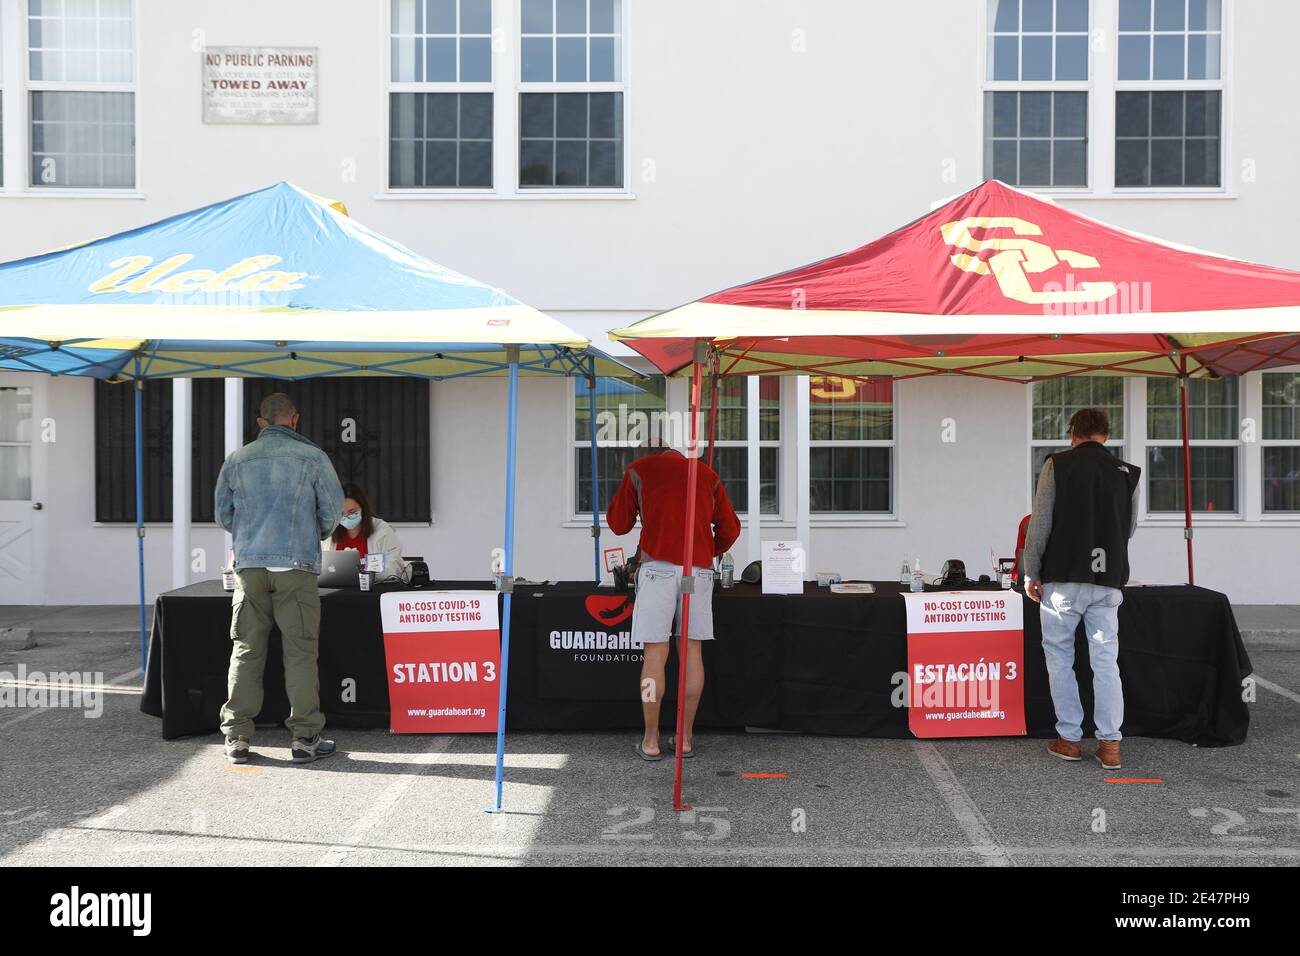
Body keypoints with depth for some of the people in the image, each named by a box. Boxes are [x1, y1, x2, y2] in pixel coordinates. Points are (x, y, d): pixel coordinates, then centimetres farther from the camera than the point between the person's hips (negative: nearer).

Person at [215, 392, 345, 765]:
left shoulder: (237, 460, 9)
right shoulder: (313, 457, 0)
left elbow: (223, 514, 13)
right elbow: (332, 510, 1)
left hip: (249, 564, 3)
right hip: (296, 566, -3)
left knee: (246, 650, 8)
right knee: (300, 651, 1)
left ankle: (237, 737, 11)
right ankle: (305, 737, 3)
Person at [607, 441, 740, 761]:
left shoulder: (639, 470, 9)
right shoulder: (708, 475, 18)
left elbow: (618, 524, 13)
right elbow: (730, 529, 20)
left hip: (659, 566, -3)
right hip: (700, 569, 3)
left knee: (655, 653, -1)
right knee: (692, 651, 7)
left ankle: (651, 741, 3)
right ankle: (686, 737, 12)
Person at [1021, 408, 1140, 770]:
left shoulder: (1057, 465, -3)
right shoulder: (1126, 473, 6)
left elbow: (1040, 523, -6)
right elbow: (1130, 527, 14)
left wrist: (1031, 573, 2)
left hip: (1063, 578, -3)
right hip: (1108, 580, 3)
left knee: (1060, 659, 8)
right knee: (1106, 662, 7)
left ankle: (1069, 739, 12)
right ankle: (1110, 743, 7)